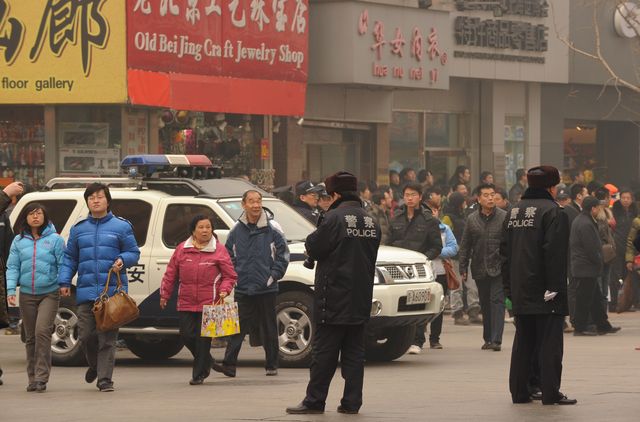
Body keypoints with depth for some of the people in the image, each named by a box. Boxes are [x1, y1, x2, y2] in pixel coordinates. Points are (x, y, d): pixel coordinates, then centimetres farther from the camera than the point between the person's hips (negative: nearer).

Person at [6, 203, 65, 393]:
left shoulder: (55, 239, -1)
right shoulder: (19, 241, 8)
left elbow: (63, 264, 1)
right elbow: (12, 267, 8)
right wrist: (10, 290, -3)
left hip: (49, 293, -4)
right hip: (27, 294, 4)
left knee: (42, 331, -17)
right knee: (30, 337, 8)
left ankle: (42, 376, -15)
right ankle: (33, 378, 16)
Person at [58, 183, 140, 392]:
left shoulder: (121, 226, 7)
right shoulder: (78, 229, 15)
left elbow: (134, 252, 9)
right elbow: (69, 258, 16)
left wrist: (122, 260, -13)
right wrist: (64, 281, 4)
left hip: (113, 291, -3)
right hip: (86, 292, 3)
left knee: (108, 337, -5)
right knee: (86, 334, 0)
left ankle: (104, 379, -3)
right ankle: (95, 365, 28)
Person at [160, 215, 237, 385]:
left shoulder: (219, 250, 1)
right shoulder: (182, 249, 7)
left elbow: (230, 276, 3)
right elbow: (171, 274, 13)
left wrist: (224, 290, -14)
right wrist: (165, 294, 13)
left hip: (209, 304, -3)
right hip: (186, 304, 3)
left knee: (203, 338, -4)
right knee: (186, 334, -1)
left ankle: (199, 374, 6)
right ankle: (207, 361, 24)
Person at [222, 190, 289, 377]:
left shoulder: (272, 229, -1)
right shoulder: (236, 230, 6)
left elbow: (283, 255, 1)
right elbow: (229, 256, 13)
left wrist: (273, 276, -7)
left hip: (267, 289, -1)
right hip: (243, 289, 1)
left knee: (269, 329, 7)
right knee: (238, 327, -5)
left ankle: (271, 365, 16)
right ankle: (229, 364, -7)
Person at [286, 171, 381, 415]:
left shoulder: (335, 218, -14)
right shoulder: (371, 222, 9)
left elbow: (315, 248, -10)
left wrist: (311, 241, 11)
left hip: (334, 299, -6)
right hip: (360, 300, 6)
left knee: (325, 351, -2)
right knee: (354, 352, 8)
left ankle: (314, 401, 1)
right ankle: (352, 402, 6)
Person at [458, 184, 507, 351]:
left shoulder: (504, 217, -2)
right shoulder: (472, 219, 7)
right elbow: (465, 246, 11)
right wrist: (463, 268, 7)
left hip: (499, 268, -4)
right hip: (479, 269, 4)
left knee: (497, 301, -11)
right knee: (485, 304, 12)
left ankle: (496, 340, -15)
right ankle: (488, 338, 23)